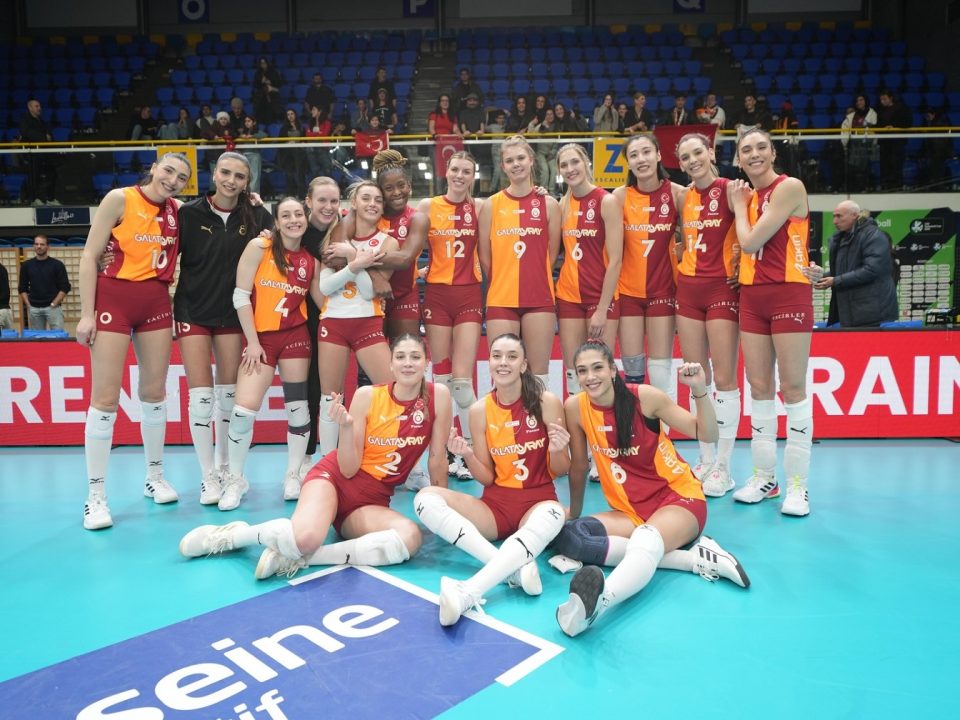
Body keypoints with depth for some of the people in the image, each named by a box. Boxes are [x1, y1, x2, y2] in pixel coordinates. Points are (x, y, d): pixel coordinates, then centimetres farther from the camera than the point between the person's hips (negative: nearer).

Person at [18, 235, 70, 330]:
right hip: (34, 308, 3)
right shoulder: (26, 265, 9)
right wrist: (28, 305, 1)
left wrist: (54, 304, -9)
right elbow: (22, 288, 13)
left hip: (53, 307, -3)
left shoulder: (57, 264, 0)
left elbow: (65, 287, -2)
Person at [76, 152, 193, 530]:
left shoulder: (175, 210, 7)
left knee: (154, 393, 10)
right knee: (105, 399, -5)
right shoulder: (120, 199, -7)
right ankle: (95, 496, 4)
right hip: (114, 300, -5)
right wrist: (87, 313, -13)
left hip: (156, 303, 5)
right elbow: (89, 256, -7)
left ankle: (155, 477, 25)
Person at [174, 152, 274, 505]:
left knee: (229, 393, 9)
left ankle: (223, 467, 27)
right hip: (193, 313, -2)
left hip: (232, 315, 2)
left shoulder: (255, 216, -1)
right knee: (201, 395, -6)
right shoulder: (189, 213, -6)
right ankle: (208, 477, 6)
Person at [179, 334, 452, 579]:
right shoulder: (367, 395, -11)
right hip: (335, 477, -2)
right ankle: (227, 535, -2)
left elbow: (438, 458, -1)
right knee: (305, 537, -35)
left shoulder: (438, 396, -9)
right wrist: (345, 426, -27)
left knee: (411, 538, -32)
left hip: (371, 500, 2)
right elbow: (348, 469, -10)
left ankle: (299, 558, -23)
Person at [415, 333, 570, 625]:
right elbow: (487, 478, 3)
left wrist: (557, 451, -22)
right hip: (496, 504, 3)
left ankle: (468, 593, -51)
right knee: (426, 499, -23)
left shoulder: (547, 402, -7)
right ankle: (512, 566, -36)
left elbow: (559, 472, 0)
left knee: (553, 515, -40)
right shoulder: (479, 410, -1)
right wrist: (467, 455, -16)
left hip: (538, 502, -3)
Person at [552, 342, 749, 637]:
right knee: (565, 535, -23)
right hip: (630, 511, 4)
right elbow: (578, 466, 9)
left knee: (646, 540, -37)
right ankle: (694, 557, -29)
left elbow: (707, 434, -4)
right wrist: (574, 512, 15)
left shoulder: (644, 397, -11)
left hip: (679, 498, -4)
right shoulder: (575, 407, -5)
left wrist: (699, 390, -19)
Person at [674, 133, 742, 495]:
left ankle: (723, 466, 6)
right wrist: (681, 268, 11)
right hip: (688, 289, 6)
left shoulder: (730, 189, -6)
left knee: (724, 378, -4)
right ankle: (705, 459, 18)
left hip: (722, 289, -6)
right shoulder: (683, 196, 12)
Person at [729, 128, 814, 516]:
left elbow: (751, 242, -13)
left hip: (788, 294, -7)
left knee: (793, 388, -3)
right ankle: (764, 477, 17)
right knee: (759, 388, 8)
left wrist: (739, 205, 1)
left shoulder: (789, 187, -7)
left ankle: (797, 484, 5)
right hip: (752, 296, 7)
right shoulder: (749, 195, 15)